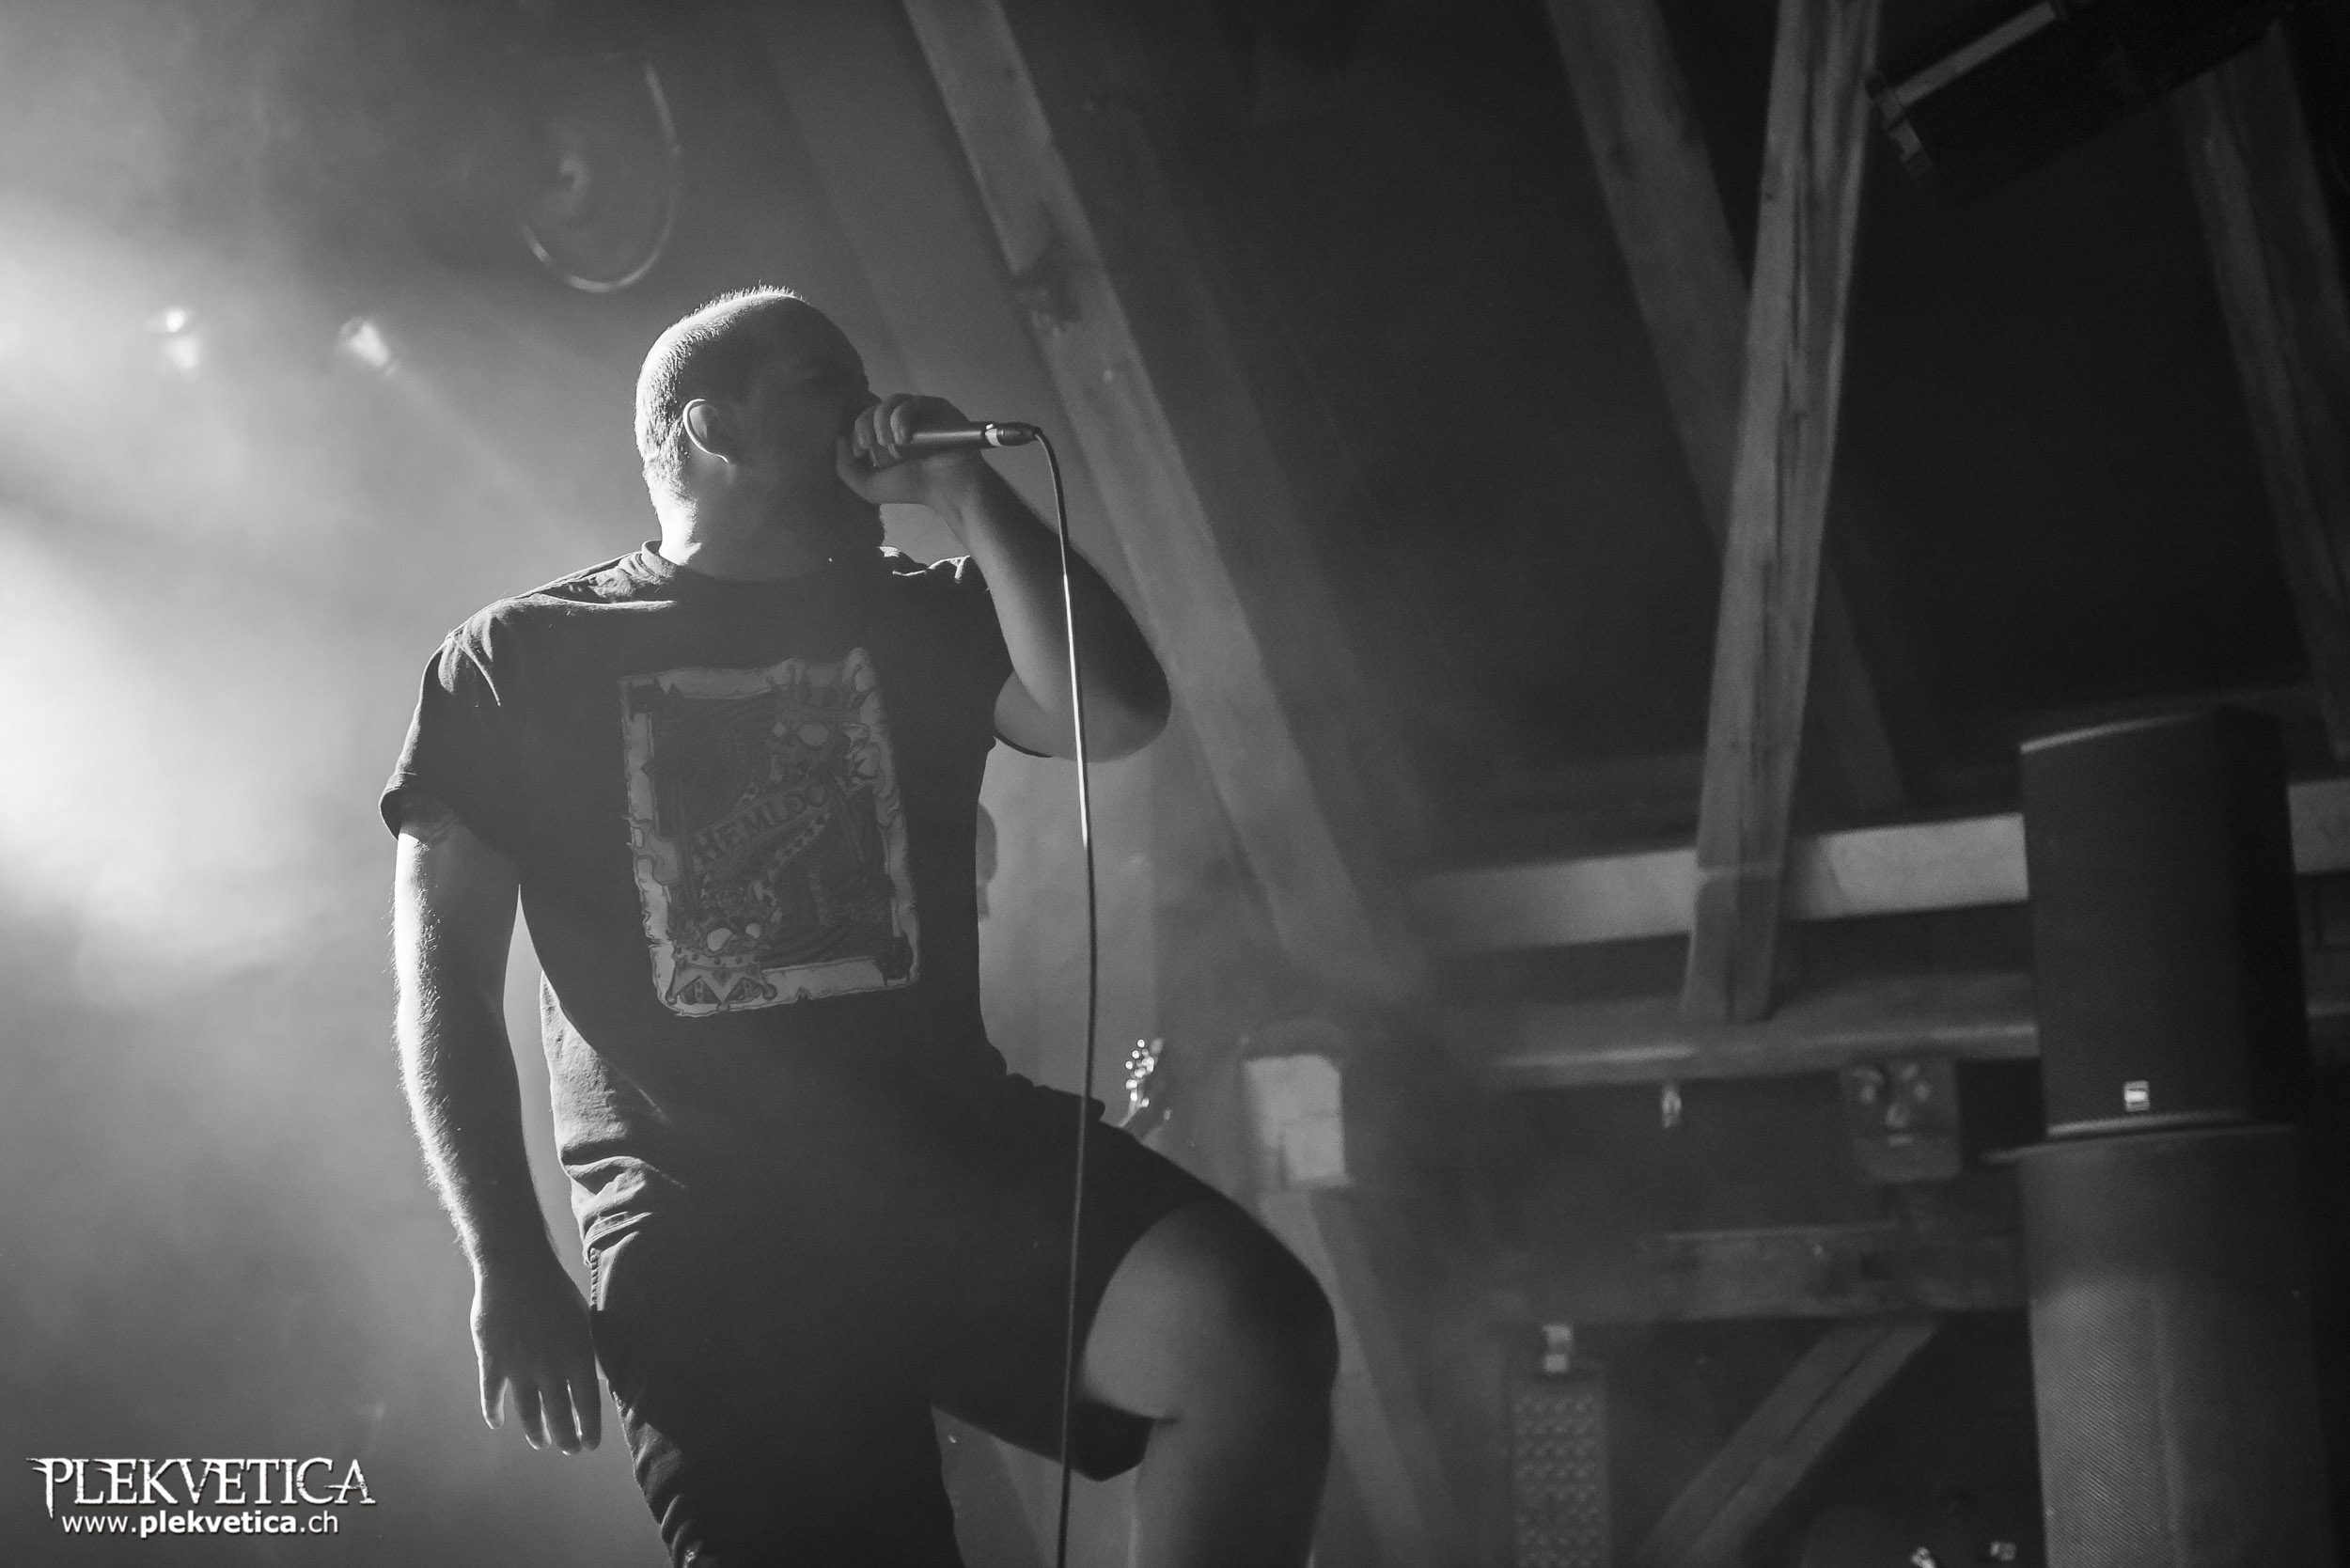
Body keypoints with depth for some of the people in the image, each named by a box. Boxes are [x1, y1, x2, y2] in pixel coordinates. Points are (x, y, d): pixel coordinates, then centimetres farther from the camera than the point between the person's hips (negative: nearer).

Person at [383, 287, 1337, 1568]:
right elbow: (447, 984, 4)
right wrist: (508, 1268, -6)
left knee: (1259, 1342, -24)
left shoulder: (925, 619, 18)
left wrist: (965, 494, 0)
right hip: (701, 1214, -2)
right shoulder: (519, 660, 10)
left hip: (954, 1140, 2)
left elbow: (1117, 715, -2)